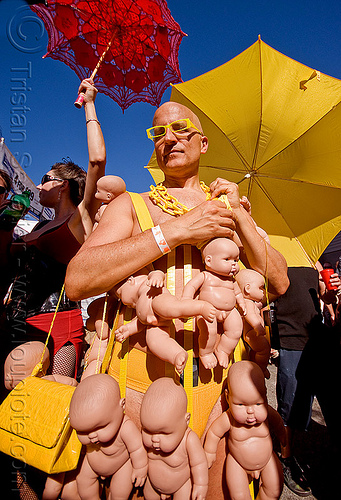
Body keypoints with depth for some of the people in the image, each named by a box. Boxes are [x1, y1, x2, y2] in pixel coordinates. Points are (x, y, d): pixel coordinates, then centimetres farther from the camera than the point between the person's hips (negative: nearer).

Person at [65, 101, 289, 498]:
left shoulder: (229, 207, 13)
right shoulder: (130, 205, 5)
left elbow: (279, 284, 7)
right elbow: (76, 281, -13)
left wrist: (240, 218, -7)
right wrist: (176, 230, -17)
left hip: (218, 378, 3)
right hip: (144, 375, -1)